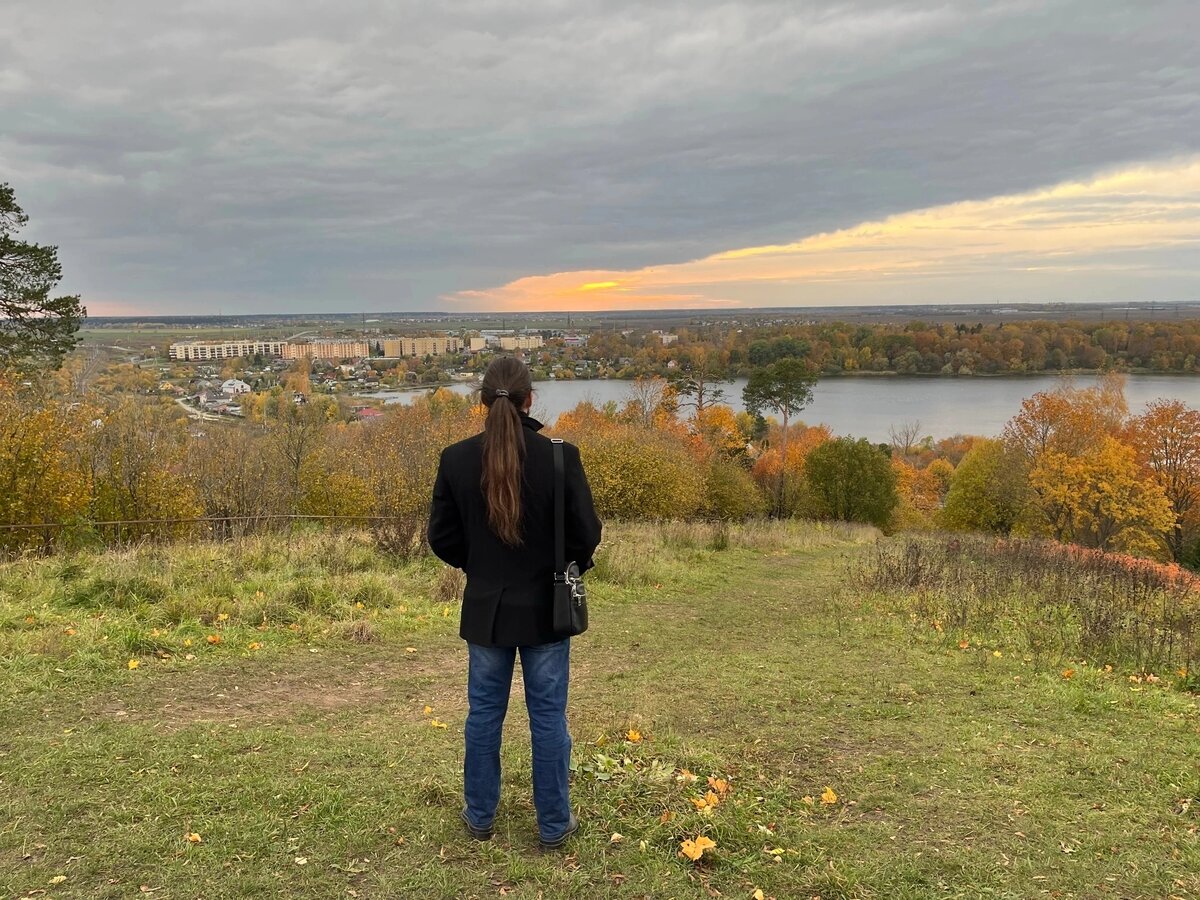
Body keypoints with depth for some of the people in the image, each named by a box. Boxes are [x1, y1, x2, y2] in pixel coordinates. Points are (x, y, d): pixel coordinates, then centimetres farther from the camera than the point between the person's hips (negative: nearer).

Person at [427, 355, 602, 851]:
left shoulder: (456, 459, -10)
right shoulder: (559, 456, -17)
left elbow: (442, 537, -1)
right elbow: (586, 533, -10)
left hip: (485, 608, 2)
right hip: (546, 607, -2)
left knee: (484, 712, 17)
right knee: (548, 716, 11)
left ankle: (480, 815, 31)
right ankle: (554, 824, 24)